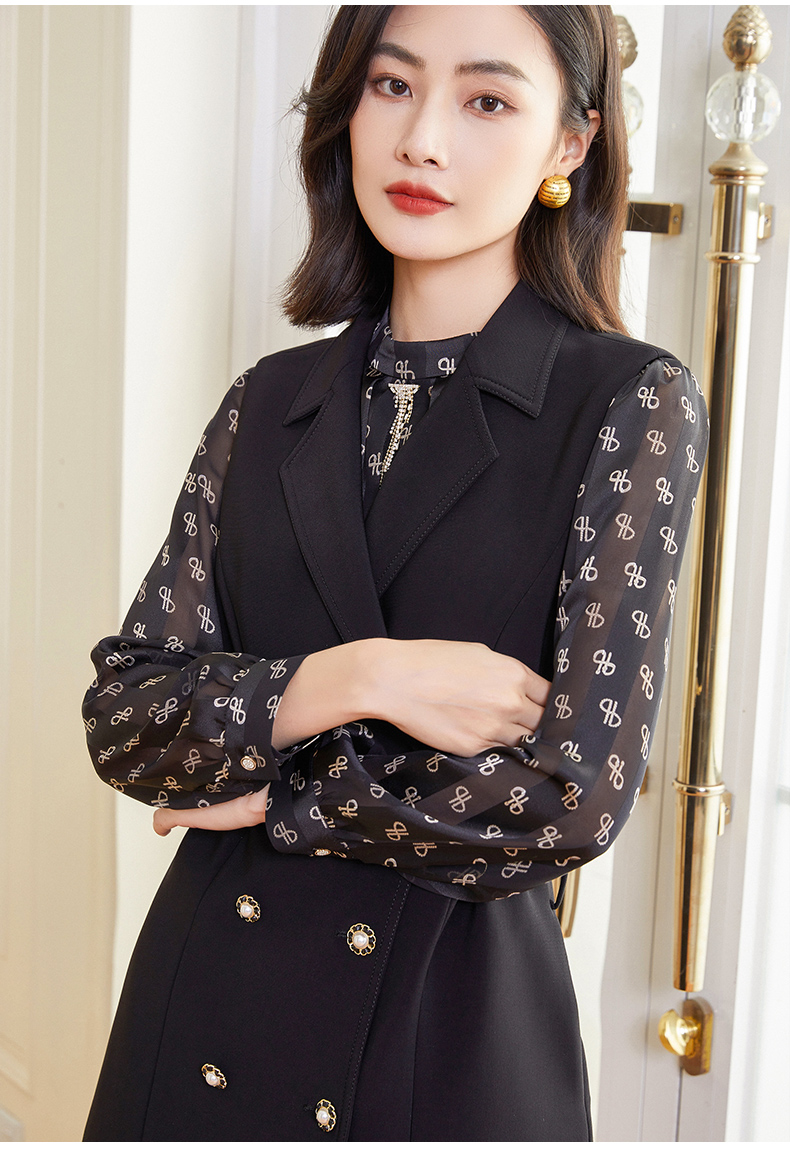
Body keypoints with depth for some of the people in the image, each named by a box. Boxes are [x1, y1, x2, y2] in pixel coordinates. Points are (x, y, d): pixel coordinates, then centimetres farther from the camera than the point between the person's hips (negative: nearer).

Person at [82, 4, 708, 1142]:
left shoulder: (633, 403, -10)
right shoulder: (270, 402, 3)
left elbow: (579, 793, -17)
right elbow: (123, 714, -2)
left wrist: (274, 799, -8)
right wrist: (348, 677, -18)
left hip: (457, 1021, -3)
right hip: (209, 999, 4)